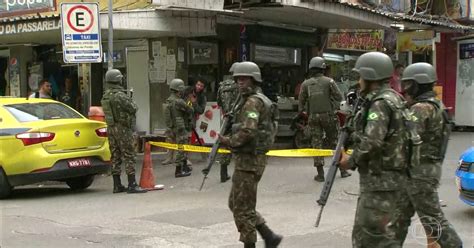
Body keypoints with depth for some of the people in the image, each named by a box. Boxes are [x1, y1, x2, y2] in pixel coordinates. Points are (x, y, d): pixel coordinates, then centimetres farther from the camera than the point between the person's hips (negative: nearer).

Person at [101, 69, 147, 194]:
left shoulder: (105, 96, 9)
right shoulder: (120, 95, -17)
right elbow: (133, 109, -14)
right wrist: (131, 101, 7)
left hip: (110, 128, 8)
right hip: (123, 128, -8)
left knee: (115, 157, 11)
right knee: (129, 156, -5)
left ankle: (117, 185, 13)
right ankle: (132, 185, -7)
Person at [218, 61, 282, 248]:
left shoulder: (253, 101, -15)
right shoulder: (259, 100, 17)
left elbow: (248, 131, -27)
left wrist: (230, 142, -11)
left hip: (249, 161, -10)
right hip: (250, 158, 10)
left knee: (242, 207, -2)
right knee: (236, 203, 16)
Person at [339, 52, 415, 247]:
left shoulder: (380, 103, -17)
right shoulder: (391, 99, 14)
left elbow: (371, 142, -28)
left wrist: (351, 161, -13)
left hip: (382, 180, -10)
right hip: (382, 177, 10)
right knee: (363, 232, 15)